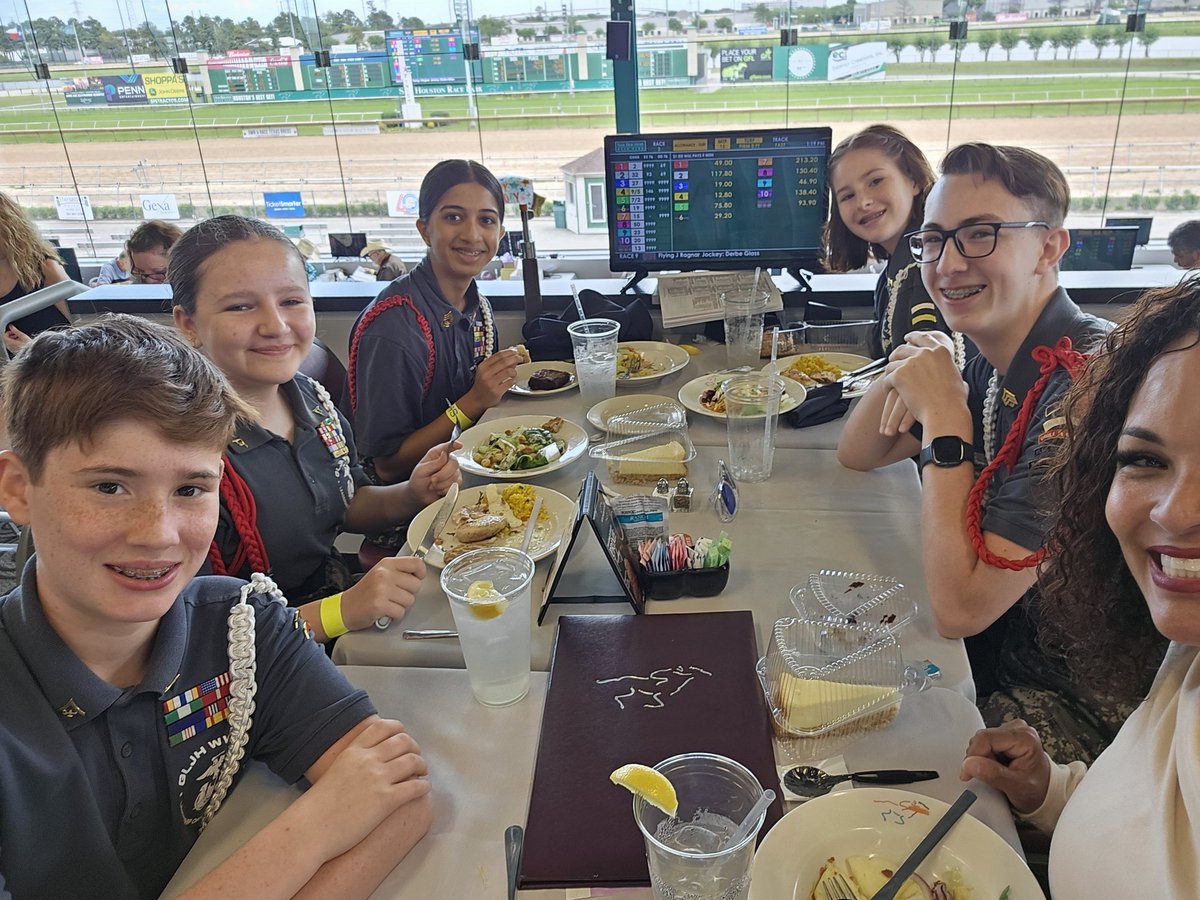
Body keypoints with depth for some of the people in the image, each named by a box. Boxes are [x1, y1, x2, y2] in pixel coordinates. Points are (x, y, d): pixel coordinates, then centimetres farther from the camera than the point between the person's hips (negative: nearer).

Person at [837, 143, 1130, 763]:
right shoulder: (995, 365, -3)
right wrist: (905, 371, -11)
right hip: (985, 650, 7)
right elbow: (857, 454, 9)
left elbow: (959, 608, -28)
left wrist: (944, 419, -25)